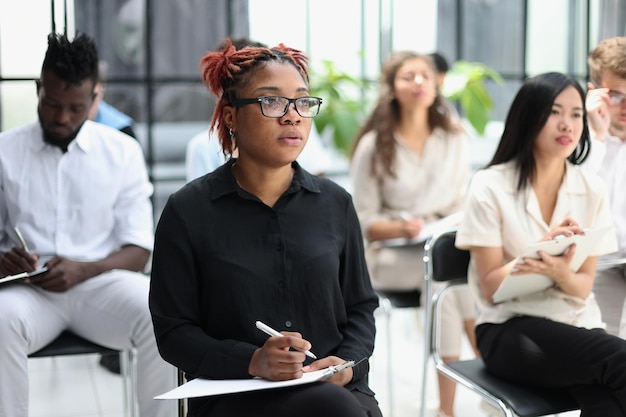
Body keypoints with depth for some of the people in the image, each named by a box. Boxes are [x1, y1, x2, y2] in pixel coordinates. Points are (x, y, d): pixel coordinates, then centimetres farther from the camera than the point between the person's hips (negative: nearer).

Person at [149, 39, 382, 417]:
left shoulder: (335, 203, 10)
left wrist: (348, 363, -6)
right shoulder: (188, 212, 0)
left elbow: (360, 307, 16)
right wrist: (252, 362, -18)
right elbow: (173, 332, -1)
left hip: (334, 386, 4)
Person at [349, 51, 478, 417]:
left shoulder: (456, 139, 9)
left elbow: (461, 203, 13)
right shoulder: (373, 146, -2)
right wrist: (401, 228, -21)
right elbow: (364, 221, -2)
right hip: (392, 251, -3)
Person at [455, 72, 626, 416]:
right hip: (509, 330, -3)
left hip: (577, 324, 3)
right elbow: (491, 287, -5)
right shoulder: (490, 187, -4)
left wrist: (562, 273, -20)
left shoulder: (592, 189, 4)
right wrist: (539, 251, -22)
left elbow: (584, 287, 4)